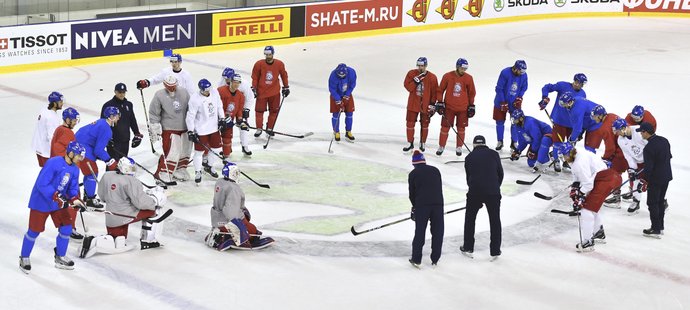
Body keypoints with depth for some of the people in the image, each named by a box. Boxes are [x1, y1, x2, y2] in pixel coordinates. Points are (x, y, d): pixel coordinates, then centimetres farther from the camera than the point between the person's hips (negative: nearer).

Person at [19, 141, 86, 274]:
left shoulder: (75, 170, 1)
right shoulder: (53, 163, -25)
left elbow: (73, 188, 8)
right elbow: (42, 184, -28)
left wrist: (75, 199, -13)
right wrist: (56, 197, -35)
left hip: (60, 202, 7)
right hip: (41, 202, -7)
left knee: (66, 228, 3)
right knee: (34, 231, 2)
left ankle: (60, 258, 22)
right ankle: (24, 258, 22)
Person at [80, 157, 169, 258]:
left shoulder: (106, 176, 3)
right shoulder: (131, 181, -18)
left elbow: (102, 195, 15)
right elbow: (140, 202, -19)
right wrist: (156, 199, -4)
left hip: (110, 219, 7)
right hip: (125, 215, -7)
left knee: (118, 245, 22)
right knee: (153, 210, 8)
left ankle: (92, 241, -2)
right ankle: (148, 240, 12)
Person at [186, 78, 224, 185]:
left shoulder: (215, 93, -6)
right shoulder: (195, 99, -23)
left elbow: (219, 106, 11)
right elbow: (190, 116, -18)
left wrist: (221, 118, 8)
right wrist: (190, 131, -17)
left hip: (214, 127, 6)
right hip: (201, 130, -6)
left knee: (216, 148, 14)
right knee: (199, 151, 3)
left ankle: (209, 167, 37)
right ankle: (197, 172, 22)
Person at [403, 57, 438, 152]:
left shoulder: (432, 77, -8)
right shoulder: (411, 73, -4)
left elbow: (434, 92, -4)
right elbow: (407, 86, -7)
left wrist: (432, 103, -6)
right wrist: (415, 82, -23)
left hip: (425, 105, -1)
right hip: (413, 103, 1)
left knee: (424, 125, 9)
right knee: (410, 123, 2)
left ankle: (422, 143, 24)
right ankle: (410, 143, 13)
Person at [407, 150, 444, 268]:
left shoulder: (413, 174, 7)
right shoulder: (435, 170, 14)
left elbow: (412, 193, 10)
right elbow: (440, 188, 15)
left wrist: (415, 206, 27)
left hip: (422, 205, -2)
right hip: (438, 203, 2)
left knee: (420, 232, 5)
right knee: (438, 232, 10)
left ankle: (416, 259, 8)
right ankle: (435, 259, 14)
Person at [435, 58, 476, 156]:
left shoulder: (468, 78, -3)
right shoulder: (447, 76, -8)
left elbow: (471, 93, 7)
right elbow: (440, 90, 2)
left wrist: (471, 106, 6)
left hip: (463, 108, 1)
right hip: (449, 107, -1)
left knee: (461, 128, 7)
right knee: (445, 127, 2)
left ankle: (459, 147, 19)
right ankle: (441, 146, 13)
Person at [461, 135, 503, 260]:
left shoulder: (469, 157, 9)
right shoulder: (494, 154, 6)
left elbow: (468, 176, 13)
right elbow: (500, 173, 6)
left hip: (475, 192, 1)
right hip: (493, 192, 0)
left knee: (470, 219, 18)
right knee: (495, 221, 11)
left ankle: (468, 248, 23)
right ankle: (495, 251, 13)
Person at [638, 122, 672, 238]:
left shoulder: (648, 148, -24)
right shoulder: (664, 140, 1)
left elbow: (648, 168, -22)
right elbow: (669, 156, 13)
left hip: (655, 179, -8)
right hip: (667, 176, 8)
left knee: (652, 203, 3)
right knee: (660, 201, 19)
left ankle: (656, 230, 6)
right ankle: (660, 227, 26)